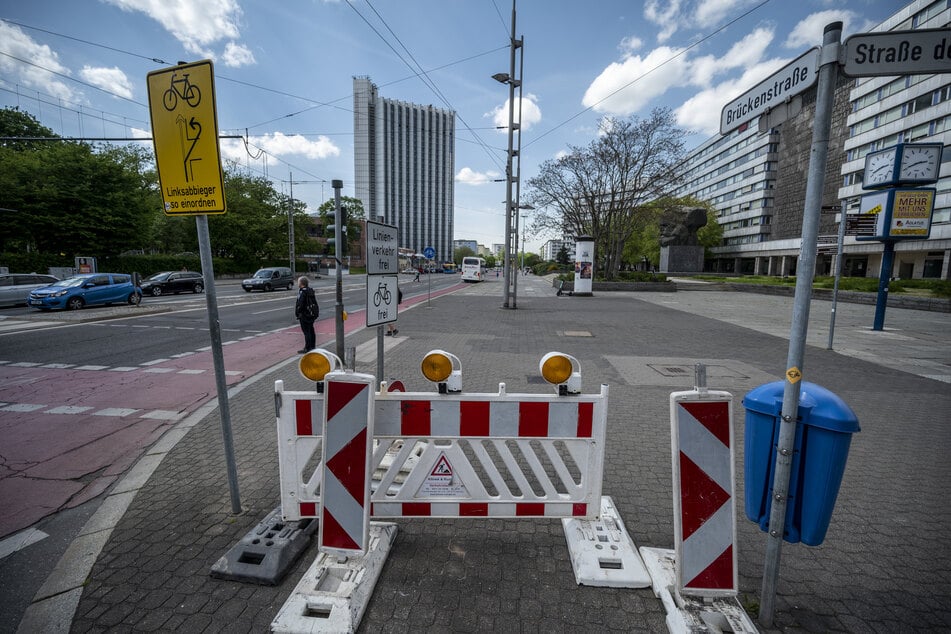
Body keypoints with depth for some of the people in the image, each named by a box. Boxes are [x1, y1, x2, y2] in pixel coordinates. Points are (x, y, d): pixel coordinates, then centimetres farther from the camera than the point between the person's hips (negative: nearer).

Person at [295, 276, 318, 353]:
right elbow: (314, 302, 14)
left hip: (305, 315, -9)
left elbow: (300, 304, -21)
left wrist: (297, 313, -10)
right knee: (311, 330, 16)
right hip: (312, 314, 9)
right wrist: (315, 312, 18)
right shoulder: (310, 290, 9)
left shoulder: (302, 292, -18)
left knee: (306, 331, -3)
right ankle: (312, 346, 25)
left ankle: (307, 348, 2)